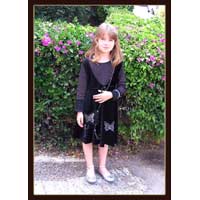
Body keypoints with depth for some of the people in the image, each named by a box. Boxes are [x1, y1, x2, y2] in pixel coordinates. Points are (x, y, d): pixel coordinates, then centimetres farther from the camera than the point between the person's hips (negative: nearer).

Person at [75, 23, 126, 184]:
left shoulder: (117, 63, -3)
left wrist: (111, 94, -20)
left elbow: (122, 87, 0)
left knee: (105, 137, 14)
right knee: (88, 137, 9)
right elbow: (81, 87, -6)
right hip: (90, 106, -1)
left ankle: (102, 167, 35)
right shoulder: (88, 61, -8)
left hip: (109, 107, 2)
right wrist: (79, 110, -8)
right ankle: (90, 168, 30)